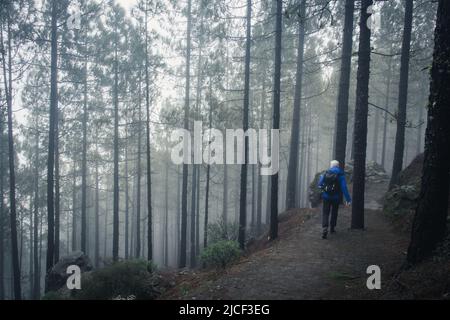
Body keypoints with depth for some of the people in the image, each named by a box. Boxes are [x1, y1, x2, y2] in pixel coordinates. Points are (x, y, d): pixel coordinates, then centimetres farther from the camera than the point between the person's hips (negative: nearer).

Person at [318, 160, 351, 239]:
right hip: (336, 197, 0)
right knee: (334, 212, 20)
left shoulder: (325, 173, -2)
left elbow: (319, 184, 5)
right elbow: (344, 187, -13)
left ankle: (324, 229, -17)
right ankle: (332, 228, 31)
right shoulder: (340, 174, -7)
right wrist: (348, 199, -10)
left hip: (326, 197, 0)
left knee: (325, 213, 2)